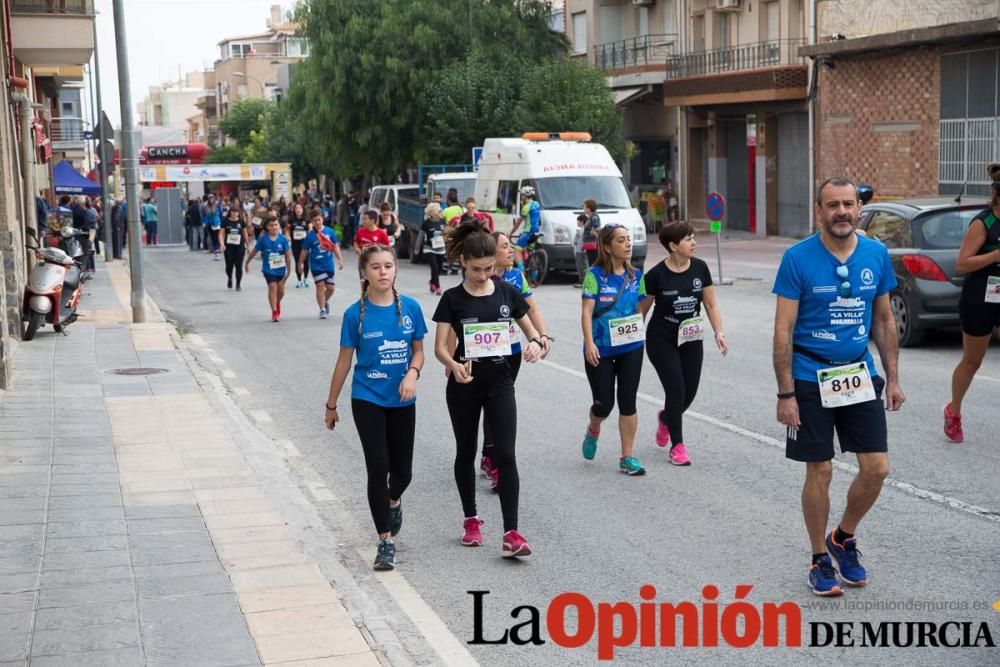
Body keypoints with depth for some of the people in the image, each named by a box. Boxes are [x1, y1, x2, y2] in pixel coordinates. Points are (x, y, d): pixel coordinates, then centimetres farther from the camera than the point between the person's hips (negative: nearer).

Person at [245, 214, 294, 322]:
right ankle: (274, 312, -8)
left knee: (281, 290, 9)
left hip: (281, 269, 2)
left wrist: (288, 271, -6)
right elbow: (254, 252, 4)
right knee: (272, 288, -13)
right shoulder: (263, 239, -9)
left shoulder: (283, 239, -9)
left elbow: (288, 255, -5)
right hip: (269, 269, -2)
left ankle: (277, 304, 41)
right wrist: (247, 263, 13)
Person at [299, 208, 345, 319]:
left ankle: (325, 301, 38)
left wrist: (340, 259, -1)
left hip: (329, 264, 2)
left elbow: (335, 246, 4)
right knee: (320, 286, -5)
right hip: (317, 265, -2)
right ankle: (322, 310, 4)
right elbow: (304, 251, 0)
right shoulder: (310, 235, -8)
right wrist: (300, 264, 5)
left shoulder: (330, 232, -4)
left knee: (330, 287, 8)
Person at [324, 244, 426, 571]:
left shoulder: (410, 308, -3)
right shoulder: (356, 314, -7)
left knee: (402, 470, 9)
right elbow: (344, 361, 1)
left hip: (402, 401, 2)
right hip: (367, 400, -2)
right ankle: (385, 541, 3)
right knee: (378, 467, -7)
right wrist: (331, 405, 6)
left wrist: (412, 374, -15)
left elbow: (418, 350, 7)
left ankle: (393, 500, 45)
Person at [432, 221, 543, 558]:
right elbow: (440, 347, -9)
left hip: (500, 382, 1)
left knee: (505, 454, -8)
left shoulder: (506, 292, 1)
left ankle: (511, 533, -10)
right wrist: (454, 365, -30)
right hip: (465, 385, -1)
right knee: (466, 452, 13)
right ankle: (471, 520, 30)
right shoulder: (453, 299, -5)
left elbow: (531, 329, 9)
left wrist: (535, 343, -15)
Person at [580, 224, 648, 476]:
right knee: (604, 403, 3)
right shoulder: (595, 275, -10)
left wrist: (639, 336, 9)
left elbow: (639, 309, 13)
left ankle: (627, 457, 9)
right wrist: (589, 344, -21)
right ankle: (593, 431, 39)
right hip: (601, 349, -3)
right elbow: (586, 311, -13)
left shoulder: (635, 275, 4)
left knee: (628, 401, 0)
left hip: (631, 348, 3)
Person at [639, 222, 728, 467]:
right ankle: (677, 446, 6)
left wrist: (719, 333, -8)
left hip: (691, 340, 4)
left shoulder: (700, 268, -2)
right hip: (661, 341, -4)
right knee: (676, 389, -9)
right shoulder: (657, 274, -12)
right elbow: (642, 310, -2)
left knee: (689, 392, 3)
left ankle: (665, 418, 37)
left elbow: (711, 304, 4)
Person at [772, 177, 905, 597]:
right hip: (811, 379, -4)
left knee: (876, 468, 1)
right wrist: (785, 394, -13)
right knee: (820, 472, 3)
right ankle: (820, 559, 20)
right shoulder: (798, 259, -11)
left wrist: (892, 379, 9)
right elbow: (783, 331, -10)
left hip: (859, 375, 4)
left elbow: (884, 320, 11)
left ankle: (843, 538, 26)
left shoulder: (876, 254, 1)